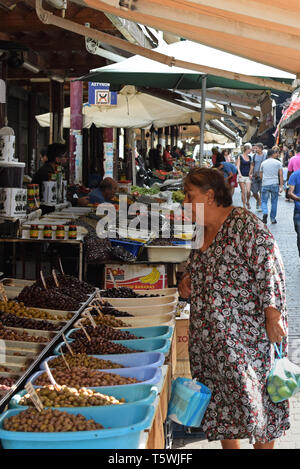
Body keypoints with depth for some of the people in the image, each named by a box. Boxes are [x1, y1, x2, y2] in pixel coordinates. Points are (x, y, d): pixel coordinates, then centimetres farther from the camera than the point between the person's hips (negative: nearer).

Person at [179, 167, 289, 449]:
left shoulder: (244, 223, -13)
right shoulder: (203, 231, 13)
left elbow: (269, 268, -18)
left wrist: (273, 315, -22)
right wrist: (188, 280, 7)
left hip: (247, 333, -8)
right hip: (207, 336, 8)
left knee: (253, 396, -4)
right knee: (219, 395, 12)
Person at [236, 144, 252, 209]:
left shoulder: (249, 157, 12)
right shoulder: (240, 157, 0)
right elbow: (238, 166, -6)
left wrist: (250, 174, 5)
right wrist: (239, 173, -21)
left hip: (247, 176, 3)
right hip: (241, 176, -3)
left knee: (248, 191, -9)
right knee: (243, 191, -2)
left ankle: (248, 202, 17)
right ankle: (244, 205, 7)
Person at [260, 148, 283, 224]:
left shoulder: (263, 163, 9)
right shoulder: (278, 163, 2)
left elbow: (261, 175, 14)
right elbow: (281, 175, -3)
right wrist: (281, 186, -2)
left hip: (265, 184, 1)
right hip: (275, 184, -1)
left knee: (264, 201, 7)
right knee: (274, 202, 9)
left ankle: (265, 213, -20)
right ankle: (273, 219, 12)